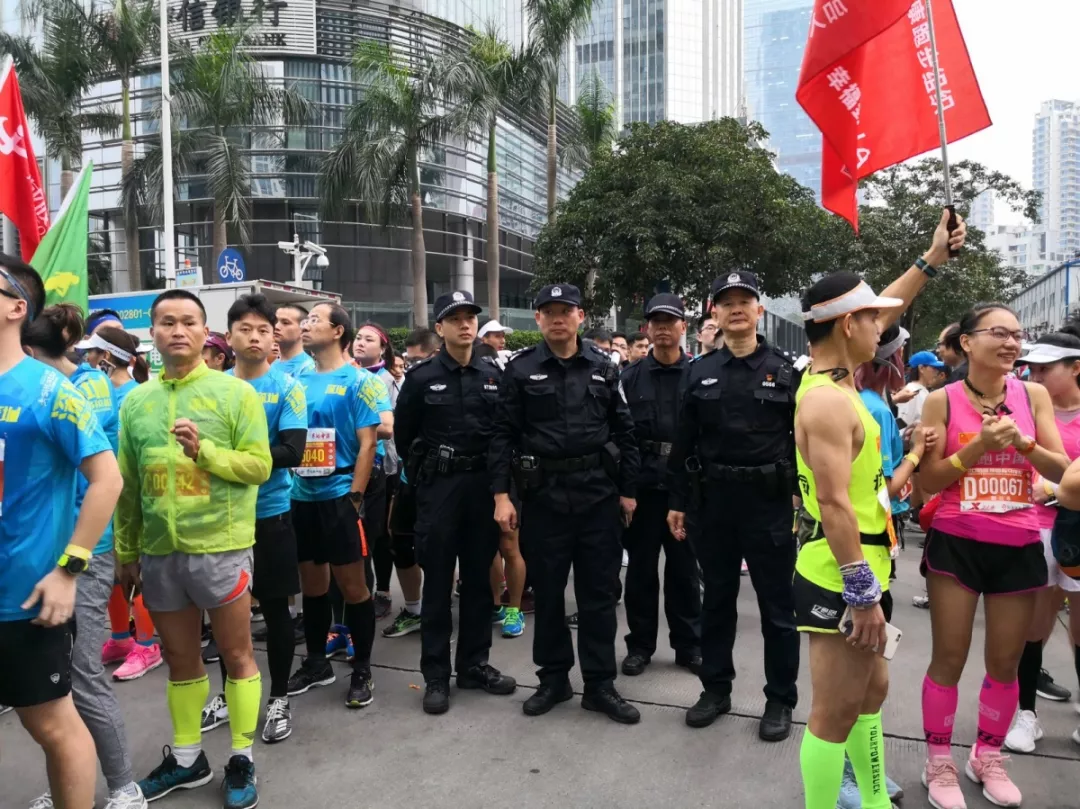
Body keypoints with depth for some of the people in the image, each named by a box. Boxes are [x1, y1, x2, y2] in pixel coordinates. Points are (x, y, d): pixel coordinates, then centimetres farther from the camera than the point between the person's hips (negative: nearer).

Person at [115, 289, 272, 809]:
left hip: (221, 547, -4)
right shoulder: (135, 402, 8)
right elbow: (127, 485, 11)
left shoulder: (236, 393, -5)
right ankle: (187, 758, 34)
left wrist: (204, 450, -21)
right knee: (180, 659, 17)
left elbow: (260, 465, -8)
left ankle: (241, 760, 22)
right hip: (158, 553, 4)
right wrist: (125, 553, 12)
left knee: (236, 656, 7)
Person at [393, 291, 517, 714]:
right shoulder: (421, 377, -2)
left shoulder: (494, 374, 5)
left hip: (484, 485, 3)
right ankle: (435, 675, 15)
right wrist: (430, 463, 6)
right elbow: (403, 435, 4)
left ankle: (474, 664, 26)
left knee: (480, 578, 11)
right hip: (438, 487, -2)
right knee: (438, 583, 4)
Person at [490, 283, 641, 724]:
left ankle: (600, 684, 20)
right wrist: (501, 494, -8)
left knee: (598, 591, 7)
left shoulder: (603, 367, 5)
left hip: (598, 493, 1)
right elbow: (503, 434, -2)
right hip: (543, 493, -1)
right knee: (547, 590, 10)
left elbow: (624, 431, 7)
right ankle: (553, 678, 26)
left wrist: (628, 489, 3)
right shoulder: (521, 369, 0)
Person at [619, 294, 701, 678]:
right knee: (641, 568, 9)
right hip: (643, 484, 0)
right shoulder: (630, 377, 4)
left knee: (685, 568, 10)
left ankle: (689, 644, 24)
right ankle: (639, 644, 22)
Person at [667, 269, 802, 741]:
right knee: (716, 600, 14)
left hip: (771, 501, -2)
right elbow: (684, 442, 6)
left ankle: (780, 700, 23)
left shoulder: (786, 369, 1)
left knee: (777, 605, 7)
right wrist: (678, 501, 4)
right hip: (713, 501, 2)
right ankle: (716, 688, 29)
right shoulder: (699, 373, 6)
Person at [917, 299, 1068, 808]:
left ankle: (987, 757, 34)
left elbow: (1061, 470, 0)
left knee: (1006, 662, 13)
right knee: (949, 658, 4)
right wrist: (978, 445, -18)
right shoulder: (942, 400, -5)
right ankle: (938, 762, 21)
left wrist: (1022, 441, -16)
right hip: (956, 544, -3)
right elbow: (929, 481, -7)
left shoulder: (1034, 396, 2)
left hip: (1019, 547, 3)